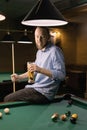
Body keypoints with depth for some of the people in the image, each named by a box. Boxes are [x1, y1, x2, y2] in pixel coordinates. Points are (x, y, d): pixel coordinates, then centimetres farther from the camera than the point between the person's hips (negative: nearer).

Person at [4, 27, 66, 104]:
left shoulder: (55, 51, -16)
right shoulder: (39, 52, 13)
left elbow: (61, 75, -23)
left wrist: (40, 70, -30)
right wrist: (19, 77, 11)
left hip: (44, 93, -9)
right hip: (36, 87, 9)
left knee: (8, 99, -10)